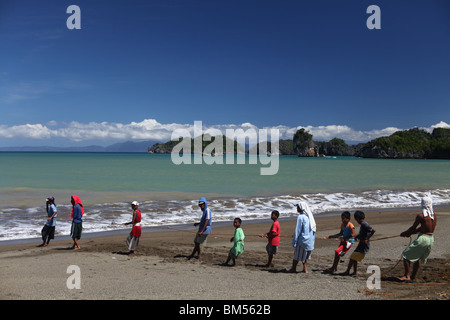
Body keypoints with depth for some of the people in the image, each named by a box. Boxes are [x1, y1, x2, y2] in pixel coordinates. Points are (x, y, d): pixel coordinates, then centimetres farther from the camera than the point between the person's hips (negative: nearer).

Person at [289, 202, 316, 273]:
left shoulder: (300, 217, -13)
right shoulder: (310, 216, 8)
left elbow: (297, 230, -15)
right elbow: (314, 228, 13)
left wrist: (294, 241, -11)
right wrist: (312, 240, 20)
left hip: (302, 239, -7)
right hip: (310, 240, 7)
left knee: (297, 255, 6)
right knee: (304, 255, 19)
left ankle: (293, 269, 14)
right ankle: (305, 269, 18)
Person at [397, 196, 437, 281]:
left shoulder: (420, 216, -15)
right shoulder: (434, 215, 8)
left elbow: (413, 228, -7)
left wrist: (404, 233, 11)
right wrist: (410, 233, 17)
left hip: (422, 239, -8)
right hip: (431, 239, 8)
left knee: (406, 255, 3)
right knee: (417, 258, 23)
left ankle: (407, 276, 1)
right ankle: (413, 276, 28)